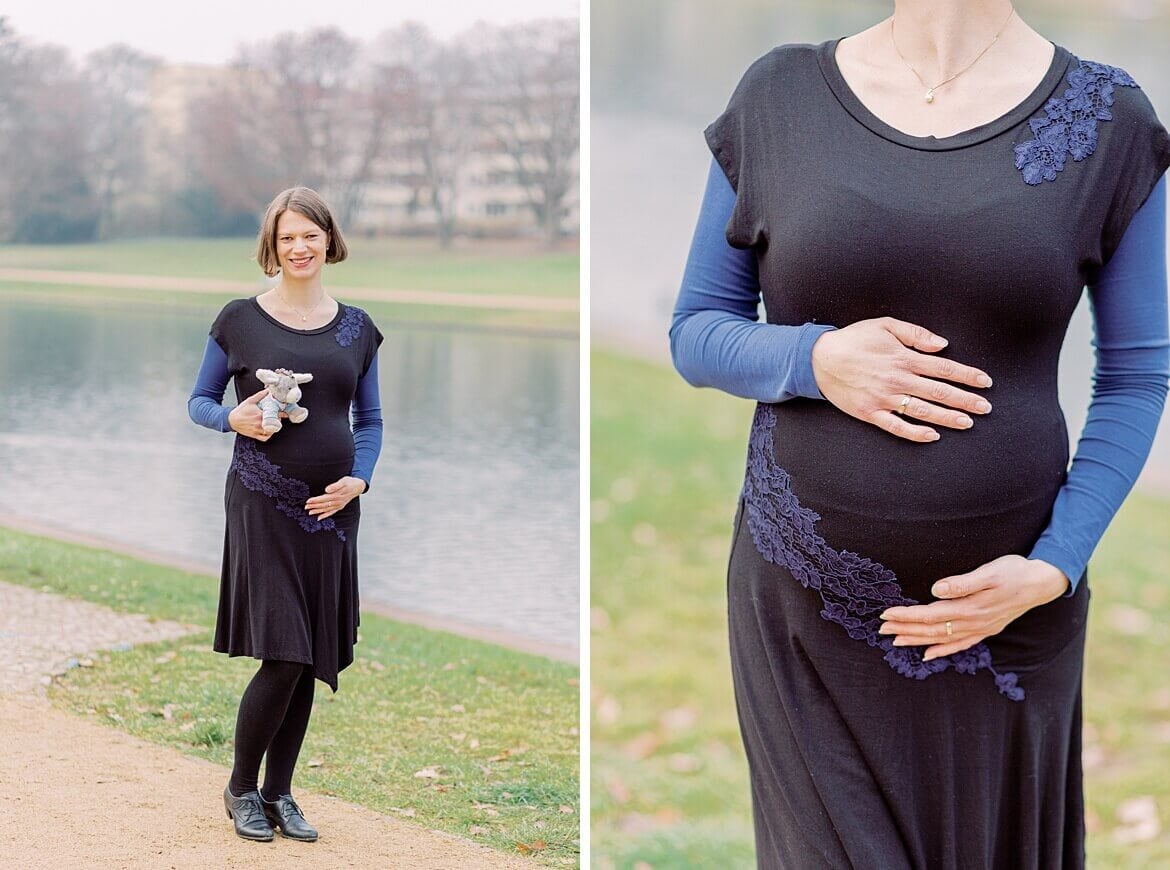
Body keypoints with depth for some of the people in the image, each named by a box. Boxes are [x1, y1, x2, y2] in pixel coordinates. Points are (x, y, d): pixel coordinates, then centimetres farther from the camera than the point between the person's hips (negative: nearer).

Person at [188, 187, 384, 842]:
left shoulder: (357, 328, 10)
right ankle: (241, 788, 9)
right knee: (282, 656, -11)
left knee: (312, 663, 6)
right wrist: (233, 418, -13)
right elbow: (199, 400, 8)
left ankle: (279, 793, 19)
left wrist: (358, 478, -3)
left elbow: (371, 419, 14)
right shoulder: (240, 320, 1)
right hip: (264, 503, -4)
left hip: (332, 507, 4)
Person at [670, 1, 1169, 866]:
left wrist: (1056, 567, -11)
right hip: (810, 603, 0)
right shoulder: (778, 96, -2)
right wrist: (814, 360, -16)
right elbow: (697, 333, 4)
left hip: (1006, 609, 0)